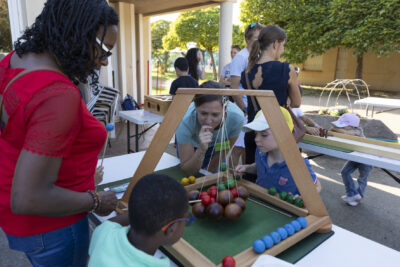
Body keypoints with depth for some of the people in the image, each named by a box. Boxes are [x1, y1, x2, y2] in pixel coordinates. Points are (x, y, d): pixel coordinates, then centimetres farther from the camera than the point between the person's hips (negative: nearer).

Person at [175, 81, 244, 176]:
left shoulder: (237, 117, -37)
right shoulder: (185, 121, -42)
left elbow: (225, 150, -13)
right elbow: (188, 171, -33)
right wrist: (201, 150, -50)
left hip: (217, 145, 1)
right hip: (192, 143, -1)